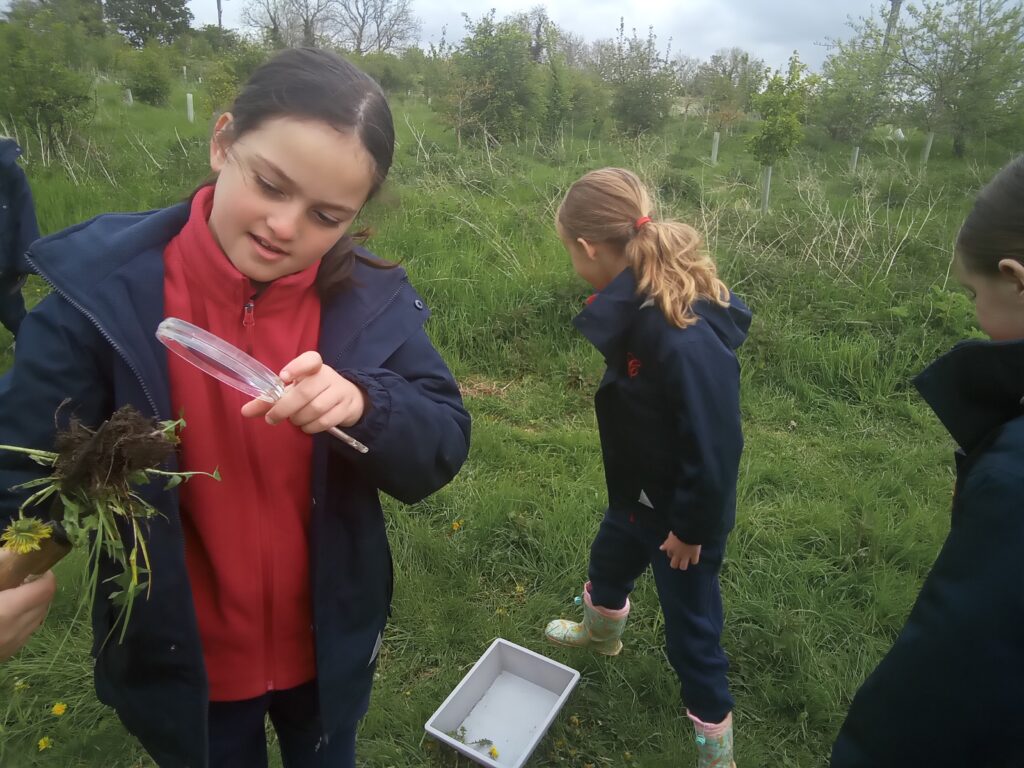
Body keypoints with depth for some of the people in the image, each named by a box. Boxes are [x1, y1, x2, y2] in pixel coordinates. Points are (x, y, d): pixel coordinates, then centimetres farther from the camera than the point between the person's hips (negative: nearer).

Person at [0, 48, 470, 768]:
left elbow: (442, 451, -15)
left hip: (328, 646, 1)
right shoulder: (105, 288, -19)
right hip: (179, 661, 0)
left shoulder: (368, 298, -15)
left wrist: (363, 406, -35)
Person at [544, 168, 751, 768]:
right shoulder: (638, 307, -9)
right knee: (608, 563, 33)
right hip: (638, 493, 9)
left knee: (691, 632, 12)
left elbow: (714, 448, -28)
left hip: (684, 514, -9)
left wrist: (692, 527, -19)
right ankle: (601, 633, 66)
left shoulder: (688, 340, -37)